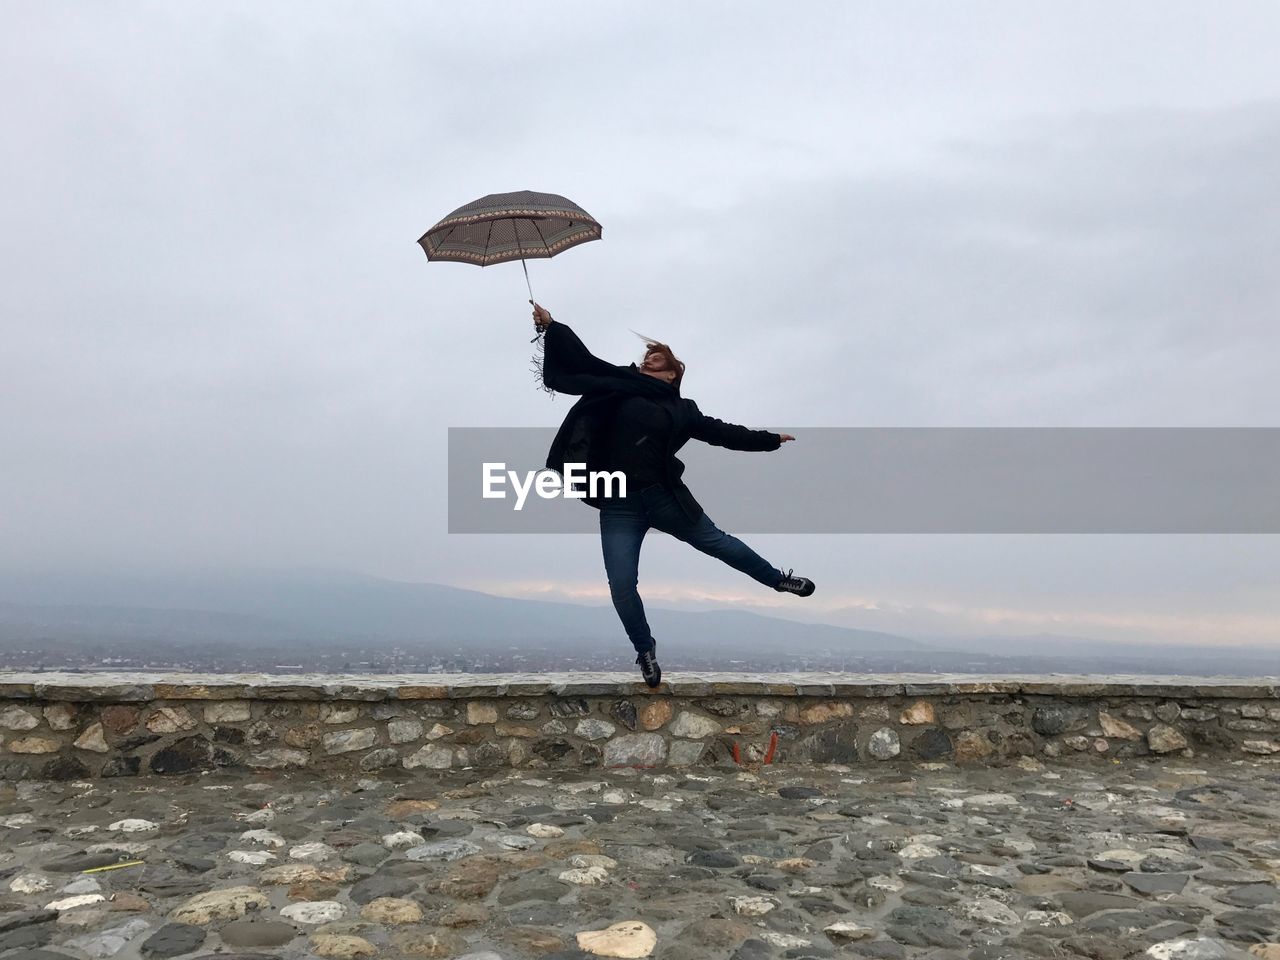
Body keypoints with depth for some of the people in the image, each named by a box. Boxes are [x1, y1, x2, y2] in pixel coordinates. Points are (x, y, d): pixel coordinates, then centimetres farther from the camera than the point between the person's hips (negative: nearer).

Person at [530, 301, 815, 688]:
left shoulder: (681, 409, 8)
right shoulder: (620, 383, 6)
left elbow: (723, 432, 17)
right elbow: (581, 361, 0)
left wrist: (770, 439, 22)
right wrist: (550, 327, -11)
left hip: (664, 497, 0)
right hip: (619, 507, 0)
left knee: (718, 543, 10)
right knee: (621, 588, -2)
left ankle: (779, 579, 36)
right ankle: (645, 651, 23)